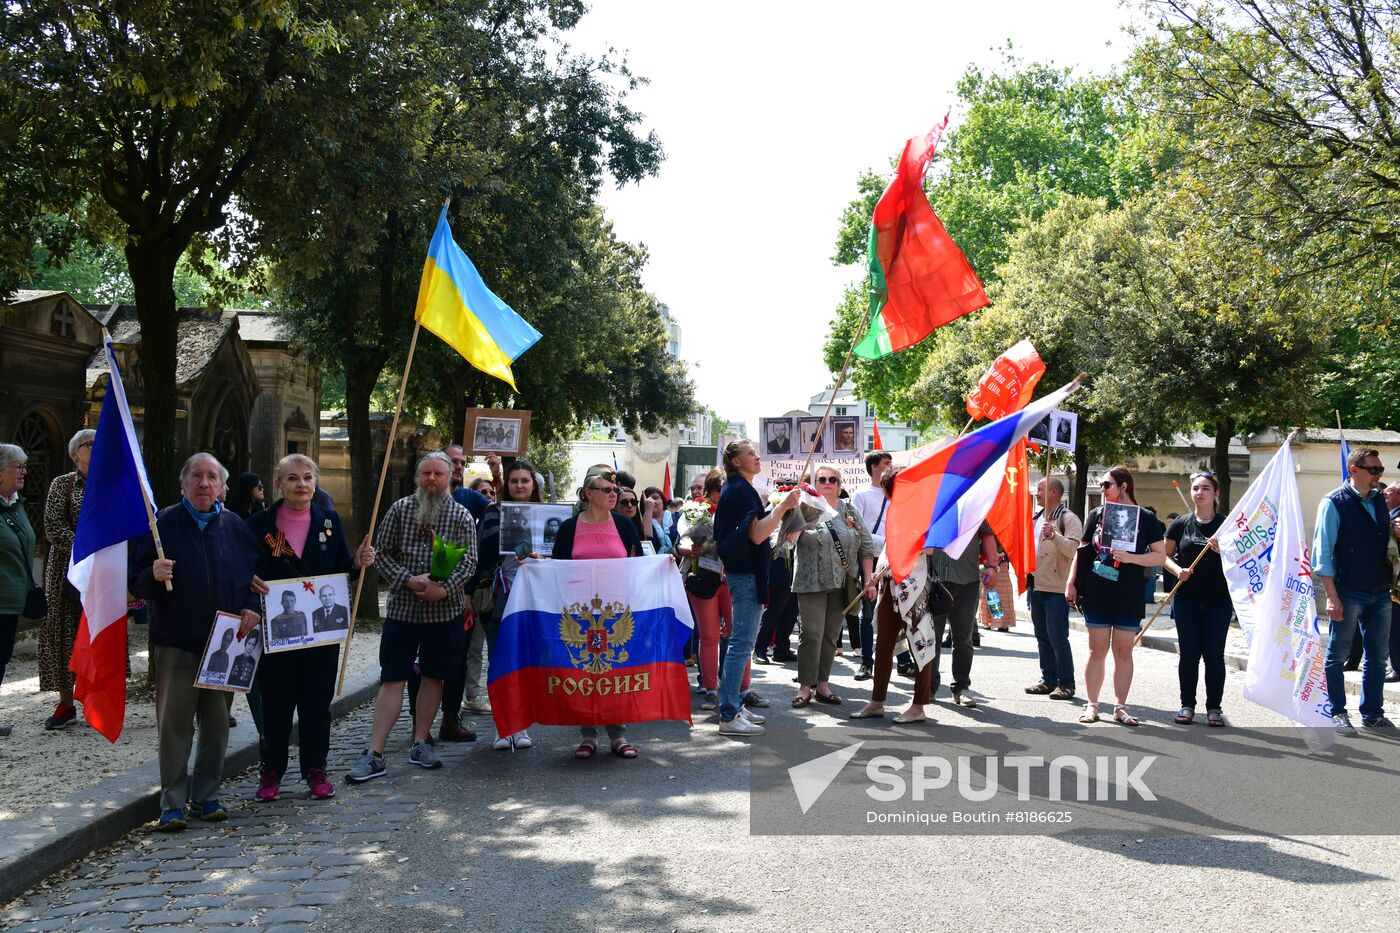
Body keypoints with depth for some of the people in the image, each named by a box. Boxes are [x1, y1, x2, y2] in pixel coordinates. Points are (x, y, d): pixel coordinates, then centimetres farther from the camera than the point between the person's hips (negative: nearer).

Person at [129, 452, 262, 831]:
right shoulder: (163, 524, 1)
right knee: (175, 724, -1)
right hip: (175, 641, -2)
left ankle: (207, 795, 20)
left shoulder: (236, 527, 8)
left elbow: (259, 575, 16)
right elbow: (136, 583, 1)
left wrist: (253, 608, -1)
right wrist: (153, 575, -21)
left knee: (216, 722, 8)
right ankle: (172, 803, 8)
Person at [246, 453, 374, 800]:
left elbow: (342, 572, 8)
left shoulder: (330, 521, 5)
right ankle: (271, 772, 19)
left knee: (317, 701, 7)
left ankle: (315, 771, 19)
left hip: (322, 629, 2)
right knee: (276, 702, 6)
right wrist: (251, 583, -18)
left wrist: (359, 562, -11)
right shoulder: (260, 524, -1)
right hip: (275, 629, -1)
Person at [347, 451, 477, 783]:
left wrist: (445, 588, -19)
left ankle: (420, 743, 24)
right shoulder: (400, 510, 3)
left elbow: (468, 561, -3)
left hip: (445, 610, 1)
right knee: (392, 679, -2)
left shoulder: (462, 516, 2)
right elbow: (382, 552, 1)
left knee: (434, 677, 10)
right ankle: (374, 754, -1)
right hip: (402, 609, -1)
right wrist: (408, 580, -14)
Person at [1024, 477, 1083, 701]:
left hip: (1057, 589, -8)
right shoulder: (1036, 518, 17)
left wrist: (1054, 535, -32)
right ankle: (1048, 680, 18)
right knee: (1042, 635, 11)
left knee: (1057, 636, -8)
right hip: (1036, 586, 8)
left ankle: (1066, 684, 0)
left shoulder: (1068, 518, -7)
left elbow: (1072, 549, -19)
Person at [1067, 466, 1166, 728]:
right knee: (1097, 650, 4)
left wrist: (1131, 558, -17)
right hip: (1097, 595, 1)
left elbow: (1160, 556, -2)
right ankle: (1092, 704, 10)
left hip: (1128, 597, -1)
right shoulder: (1097, 514, 7)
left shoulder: (1145, 518, 1)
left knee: (1123, 651, 5)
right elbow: (1082, 551, 12)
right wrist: (1072, 583, 6)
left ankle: (1120, 707, 13)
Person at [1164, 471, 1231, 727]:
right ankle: (1187, 705, 15)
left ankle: (1214, 707, 11)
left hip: (1218, 600, -1)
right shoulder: (1181, 524, 4)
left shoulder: (1226, 524, 0)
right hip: (1187, 598, 1)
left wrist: (1223, 550, -21)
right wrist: (1178, 570, -9)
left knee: (1214, 654, 2)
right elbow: (1165, 555, 10)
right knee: (1189, 653, 5)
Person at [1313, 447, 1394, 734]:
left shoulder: (1379, 500, 9)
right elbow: (1322, 553, -11)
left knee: (1377, 656, 12)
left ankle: (1373, 713, 22)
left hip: (1380, 592, 6)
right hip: (1348, 593, -6)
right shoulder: (1334, 503, -9)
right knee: (1337, 655, 4)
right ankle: (1337, 713, 14)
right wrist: (1332, 597, -15)